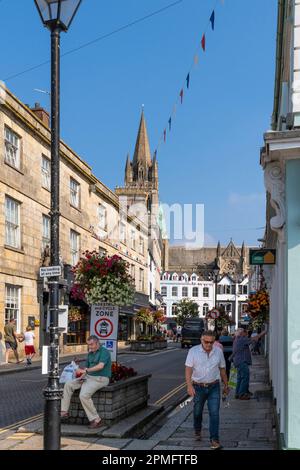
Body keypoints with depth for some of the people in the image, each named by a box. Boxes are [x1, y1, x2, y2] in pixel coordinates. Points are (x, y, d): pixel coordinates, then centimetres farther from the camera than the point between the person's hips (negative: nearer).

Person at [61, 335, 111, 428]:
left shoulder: (104, 352, -11)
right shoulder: (90, 354, 15)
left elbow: (100, 366, -26)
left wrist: (85, 370, -26)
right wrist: (82, 376, -3)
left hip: (100, 379, -9)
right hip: (89, 377, 9)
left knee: (84, 395, -29)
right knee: (68, 385, 0)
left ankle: (96, 420, -18)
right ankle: (64, 412, 0)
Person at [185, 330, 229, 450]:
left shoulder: (218, 351, 0)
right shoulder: (193, 351, -8)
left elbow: (222, 369, 11)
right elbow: (188, 369, -13)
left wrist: (226, 385, 16)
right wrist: (189, 386, -25)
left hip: (214, 387, 1)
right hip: (198, 387, -1)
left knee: (214, 413, -8)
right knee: (197, 412, 15)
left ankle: (214, 440, -5)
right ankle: (197, 431, 41)